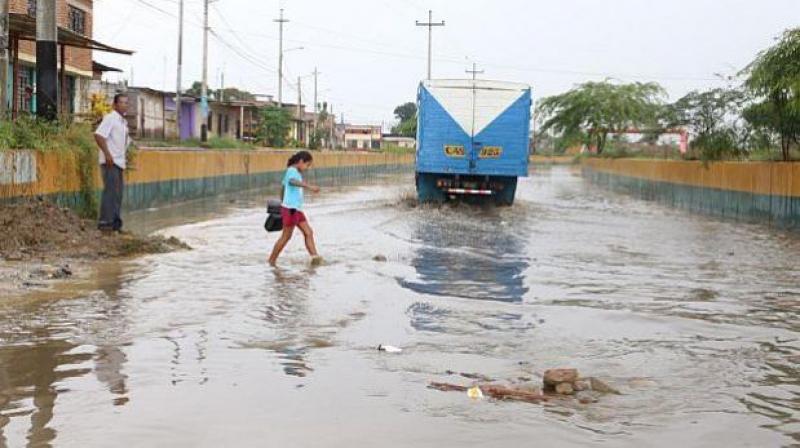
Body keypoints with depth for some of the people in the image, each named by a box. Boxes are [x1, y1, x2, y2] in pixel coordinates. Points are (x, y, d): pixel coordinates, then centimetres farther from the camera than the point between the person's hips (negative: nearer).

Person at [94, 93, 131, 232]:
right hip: (110, 162, -9)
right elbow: (98, 135, -19)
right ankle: (104, 223, -10)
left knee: (118, 193, 9)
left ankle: (115, 223, 14)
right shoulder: (110, 118, -9)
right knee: (110, 191, -11)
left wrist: (124, 159, 17)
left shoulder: (123, 122, 19)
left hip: (119, 162, 9)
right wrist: (107, 154, -23)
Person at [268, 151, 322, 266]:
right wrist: (309, 186, -52)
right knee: (286, 236, -2)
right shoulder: (292, 171, -13)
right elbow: (293, 181, -37)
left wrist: (282, 202, 40)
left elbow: (283, 185, 30)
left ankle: (314, 257, -6)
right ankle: (272, 260, 8)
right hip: (290, 209, -10)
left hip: (297, 209, 10)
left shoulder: (293, 172, 17)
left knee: (308, 232, 1)